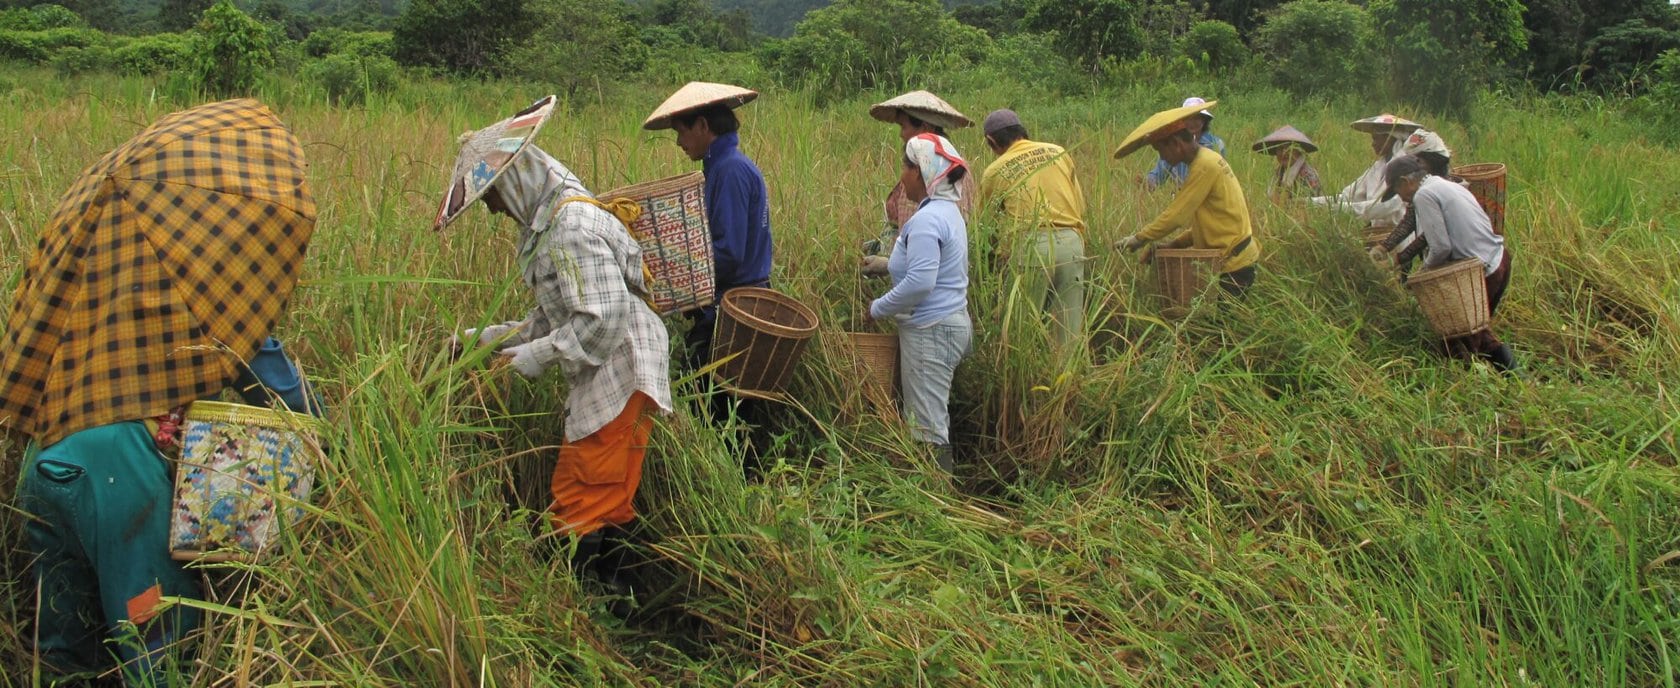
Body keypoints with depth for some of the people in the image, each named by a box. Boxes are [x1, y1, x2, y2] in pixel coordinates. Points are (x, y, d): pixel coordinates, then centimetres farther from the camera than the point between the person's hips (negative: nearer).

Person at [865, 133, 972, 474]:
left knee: (928, 427, -3)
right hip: (952, 322, 11)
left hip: (930, 329, -11)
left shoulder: (927, 220, -20)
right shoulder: (949, 211, 12)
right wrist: (888, 263, 18)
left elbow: (920, 282, -27)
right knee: (934, 420, 18)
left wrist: (877, 309, -15)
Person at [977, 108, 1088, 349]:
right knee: (1070, 329, 6)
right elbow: (1081, 204, 15)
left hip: (1032, 245, -3)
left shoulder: (994, 172, 7)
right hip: (1072, 241, 3)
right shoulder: (1058, 153, 14)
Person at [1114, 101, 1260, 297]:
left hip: (1232, 264, -9)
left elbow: (1175, 216, -18)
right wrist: (1175, 243, 9)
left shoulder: (1204, 166, -18)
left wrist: (1138, 239, -7)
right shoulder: (1207, 159, 13)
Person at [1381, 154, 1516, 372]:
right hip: (1501, 258, 9)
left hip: (1482, 271, -9)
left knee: (1460, 341, 8)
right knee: (1475, 327, 24)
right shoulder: (1450, 186, 17)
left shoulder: (1424, 195, -12)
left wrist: (1426, 268, 2)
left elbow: (1441, 247, -17)